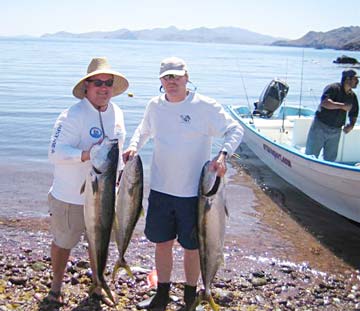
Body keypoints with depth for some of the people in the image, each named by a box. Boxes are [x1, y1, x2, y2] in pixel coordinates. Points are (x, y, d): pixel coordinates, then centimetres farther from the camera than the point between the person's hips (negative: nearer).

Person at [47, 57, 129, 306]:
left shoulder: (117, 113, 2)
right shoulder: (73, 116, -21)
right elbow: (55, 152, -25)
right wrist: (86, 155, -38)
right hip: (70, 196, -5)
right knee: (63, 243, 14)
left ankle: (98, 286, 40)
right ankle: (56, 286, 38)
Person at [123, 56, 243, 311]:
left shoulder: (206, 106, -11)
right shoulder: (155, 105, 4)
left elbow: (235, 130, -8)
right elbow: (144, 130, 21)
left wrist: (223, 154, -25)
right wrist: (134, 146, 1)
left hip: (193, 192, -4)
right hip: (160, 189, 4)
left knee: (192, 247, 10)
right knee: (162, 243, 15)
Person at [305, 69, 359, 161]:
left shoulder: (353, 96, 8)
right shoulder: (333, 88, -13)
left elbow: (353, 114, 18)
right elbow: (324, 102, -30)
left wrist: (351, 125, -2)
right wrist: (342, 106, -28)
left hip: (336, 132, 6)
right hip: (320, 127, -6)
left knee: (330, 159, 12)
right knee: (311, 155, 0)